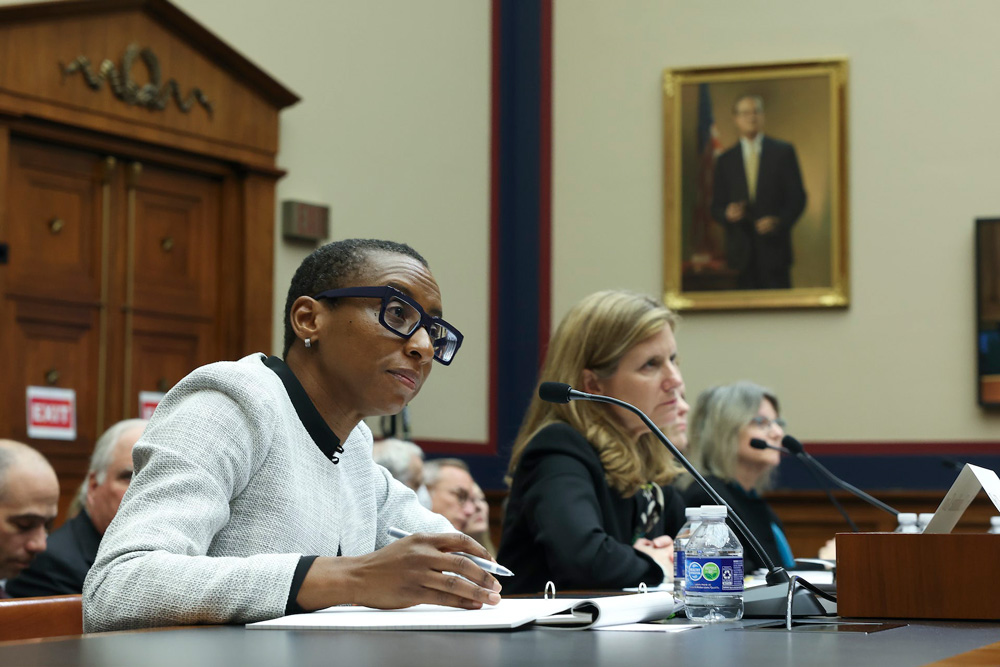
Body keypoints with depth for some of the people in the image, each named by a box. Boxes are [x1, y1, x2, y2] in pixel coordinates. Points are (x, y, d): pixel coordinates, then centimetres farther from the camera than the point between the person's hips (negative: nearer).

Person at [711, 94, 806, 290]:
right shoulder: (726, 160, 13)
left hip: (774, 247, -2)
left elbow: (797, 197, 4)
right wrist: (727, 214, -11)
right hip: (742, 254, 2)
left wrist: (779, 221, -13)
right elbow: (716, 206, 13)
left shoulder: (783, 151, 7)